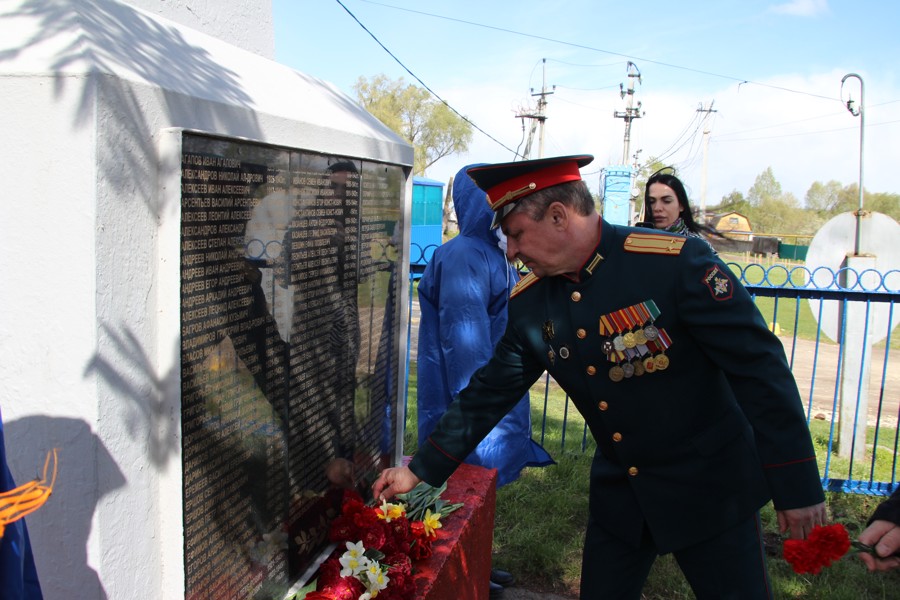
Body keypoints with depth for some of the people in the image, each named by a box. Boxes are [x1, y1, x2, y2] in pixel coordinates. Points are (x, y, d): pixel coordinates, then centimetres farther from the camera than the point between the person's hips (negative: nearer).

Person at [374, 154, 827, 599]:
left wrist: (797, 487, -15)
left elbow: (759, 366, -18)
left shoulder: (675, 262, -22)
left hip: (710, 488, -4)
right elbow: (488, 394, 4)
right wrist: (420, 470, 6)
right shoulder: (529, 303, -6)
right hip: (619, 494, 4)